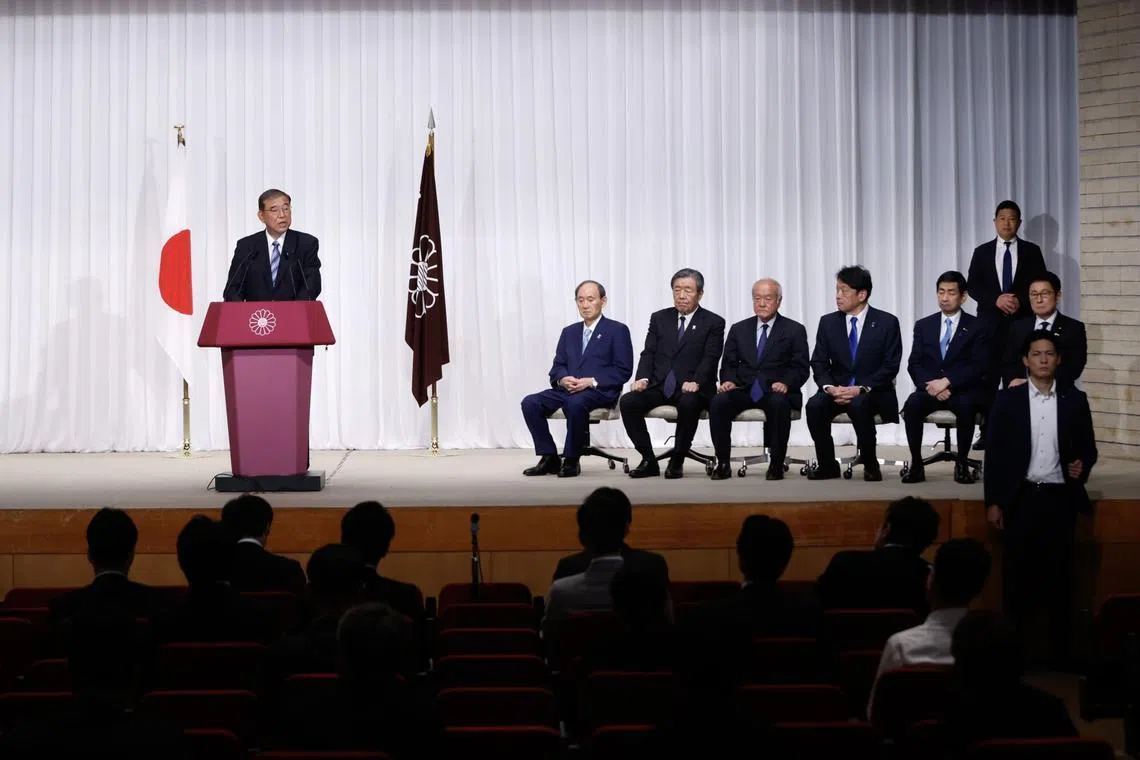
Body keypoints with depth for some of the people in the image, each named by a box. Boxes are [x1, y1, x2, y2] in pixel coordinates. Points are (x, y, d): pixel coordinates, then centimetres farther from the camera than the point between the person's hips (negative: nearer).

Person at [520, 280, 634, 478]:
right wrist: (562, 379, -8)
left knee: (575, 402, -39)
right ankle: (549, 459, -9)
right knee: (530, 403, -18)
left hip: (600, 391, -6)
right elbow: (557, 367, 17)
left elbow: (623, 370, -5)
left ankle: (571, 460, -23)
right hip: (568, 389, 6)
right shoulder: (569, 332, 21)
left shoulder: (617, 330, 3)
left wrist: (592, 381, -16)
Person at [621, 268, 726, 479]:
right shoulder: (659, 318, 15)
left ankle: (677, 462, -20)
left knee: (688, 403, -38)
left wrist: (695, 382, -24)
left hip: (690, 389, -4)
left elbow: (710, 358, -7)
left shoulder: (713, 323, 4)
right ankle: (648, 461, -10)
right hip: (659, 387, 4)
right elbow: (649, 353, 9)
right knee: (627, 402, -23)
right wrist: (642, 378, -11)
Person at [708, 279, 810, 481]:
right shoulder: (739, 329, 16)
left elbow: (800, 368, 0)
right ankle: (723, 463, -18)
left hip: (776, 391, -3)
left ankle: (776, 465, -25)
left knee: (780, 404, -38)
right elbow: (728, 364, 14)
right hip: (743, 389, 3)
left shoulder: (794, 330, 7)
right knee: (718, 402, -28)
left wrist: (786, 383, -20)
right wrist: (728, 380, -9)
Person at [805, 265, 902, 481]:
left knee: (858, 405, -37)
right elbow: (819, 363, 5)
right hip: (837, 389, 3)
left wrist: (861, 389, -20)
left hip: (873, 393, -3)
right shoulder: (828, 322, 7)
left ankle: (870, 463, -18)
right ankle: (827, 465, -14)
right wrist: (830, 387, -16)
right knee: (814, 405, -28)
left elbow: (890, 366, -7)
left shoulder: (887, 323, -2)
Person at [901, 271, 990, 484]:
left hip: (963, 390, -2)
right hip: (930, 388, 2)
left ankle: (962, 464, -21)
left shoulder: (976, 327, 4)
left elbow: (979, 367, -7)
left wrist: (947, 381, -19)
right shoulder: (923, 325, 13)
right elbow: (914, 364, 6)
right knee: (911, 405, -30)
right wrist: (932, 385, -14)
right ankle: (916, 464, -21)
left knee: (966, 405, -37)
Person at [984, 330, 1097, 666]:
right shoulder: (1007, 400, 2)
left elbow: (1088, 448, 12)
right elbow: (994, 453, 1)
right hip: (1020, 498, -1)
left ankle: (1060, 652, 10)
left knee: (1059, 575, 4)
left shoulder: (1075, 400, 6)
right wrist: (993, 502, -4)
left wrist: (1082, 466, -11)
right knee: (1017, 575, 1)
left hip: (1060, 499, 1)